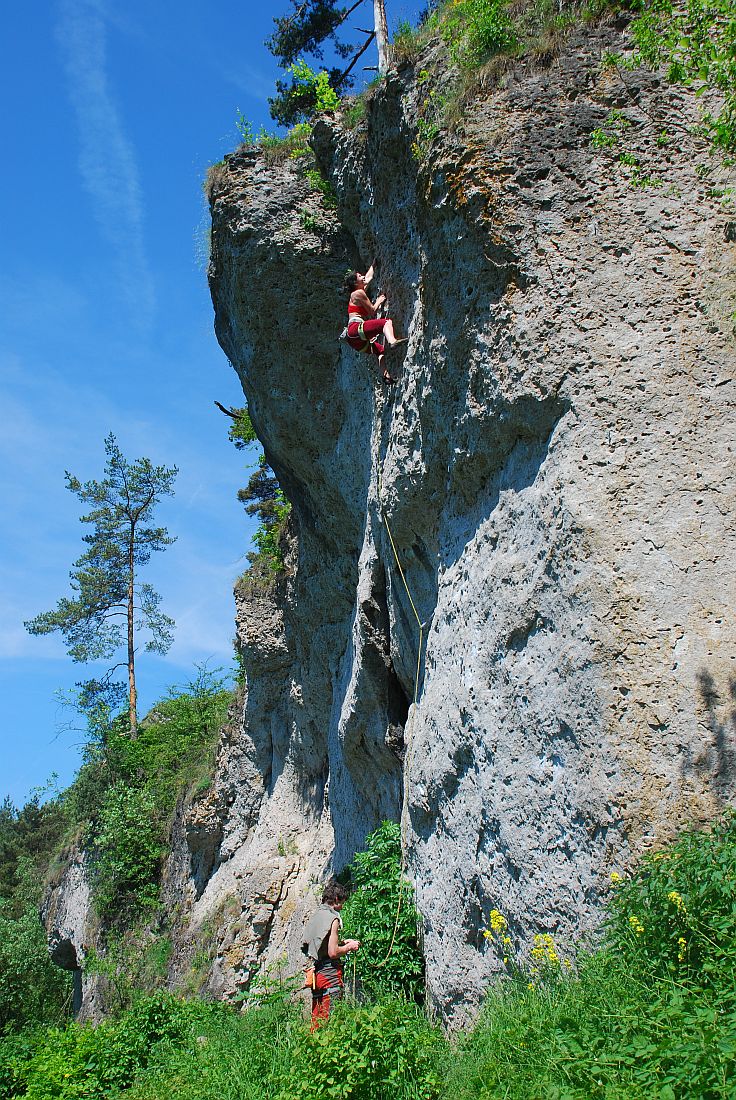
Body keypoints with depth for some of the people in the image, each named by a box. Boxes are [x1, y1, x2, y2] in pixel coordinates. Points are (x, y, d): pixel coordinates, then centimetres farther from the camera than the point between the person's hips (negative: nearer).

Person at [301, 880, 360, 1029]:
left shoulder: (315, 917, 14)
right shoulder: (333, 918, -12)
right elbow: (333, 952, -18)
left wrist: (342, 943, 23)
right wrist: (349, 947, -1)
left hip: (316, 971, 9)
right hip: (330, 972, -9)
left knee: (317, 1019, 12)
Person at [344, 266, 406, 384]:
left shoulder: (359, 292, 26)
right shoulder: (358, 293, -1)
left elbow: (368, 277, 43)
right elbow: (372, 311, -2)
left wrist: (373, 264, 53)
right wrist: (379, 301, 14)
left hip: (355, 339, 10)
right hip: (356, 327, -10)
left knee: (381, 350, 18)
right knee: (386, 321, -23)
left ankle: (385, 374, -1)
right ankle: (392, 341, -52)